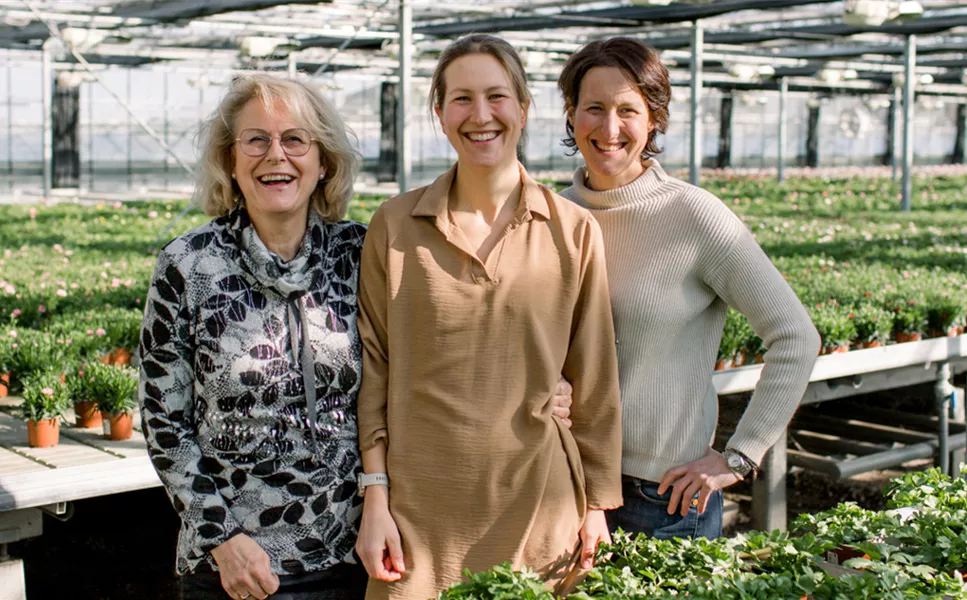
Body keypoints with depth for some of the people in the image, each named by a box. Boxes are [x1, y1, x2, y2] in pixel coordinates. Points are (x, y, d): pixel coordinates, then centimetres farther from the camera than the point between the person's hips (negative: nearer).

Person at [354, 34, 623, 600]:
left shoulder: (575, 232, -1)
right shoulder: (395, 226, 0)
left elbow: (595, 382, 3)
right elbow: (373, 369, 1)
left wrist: (598, 505, 4)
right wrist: (375, 497, -2)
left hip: (536, 502, 0)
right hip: (420, 505, 0)